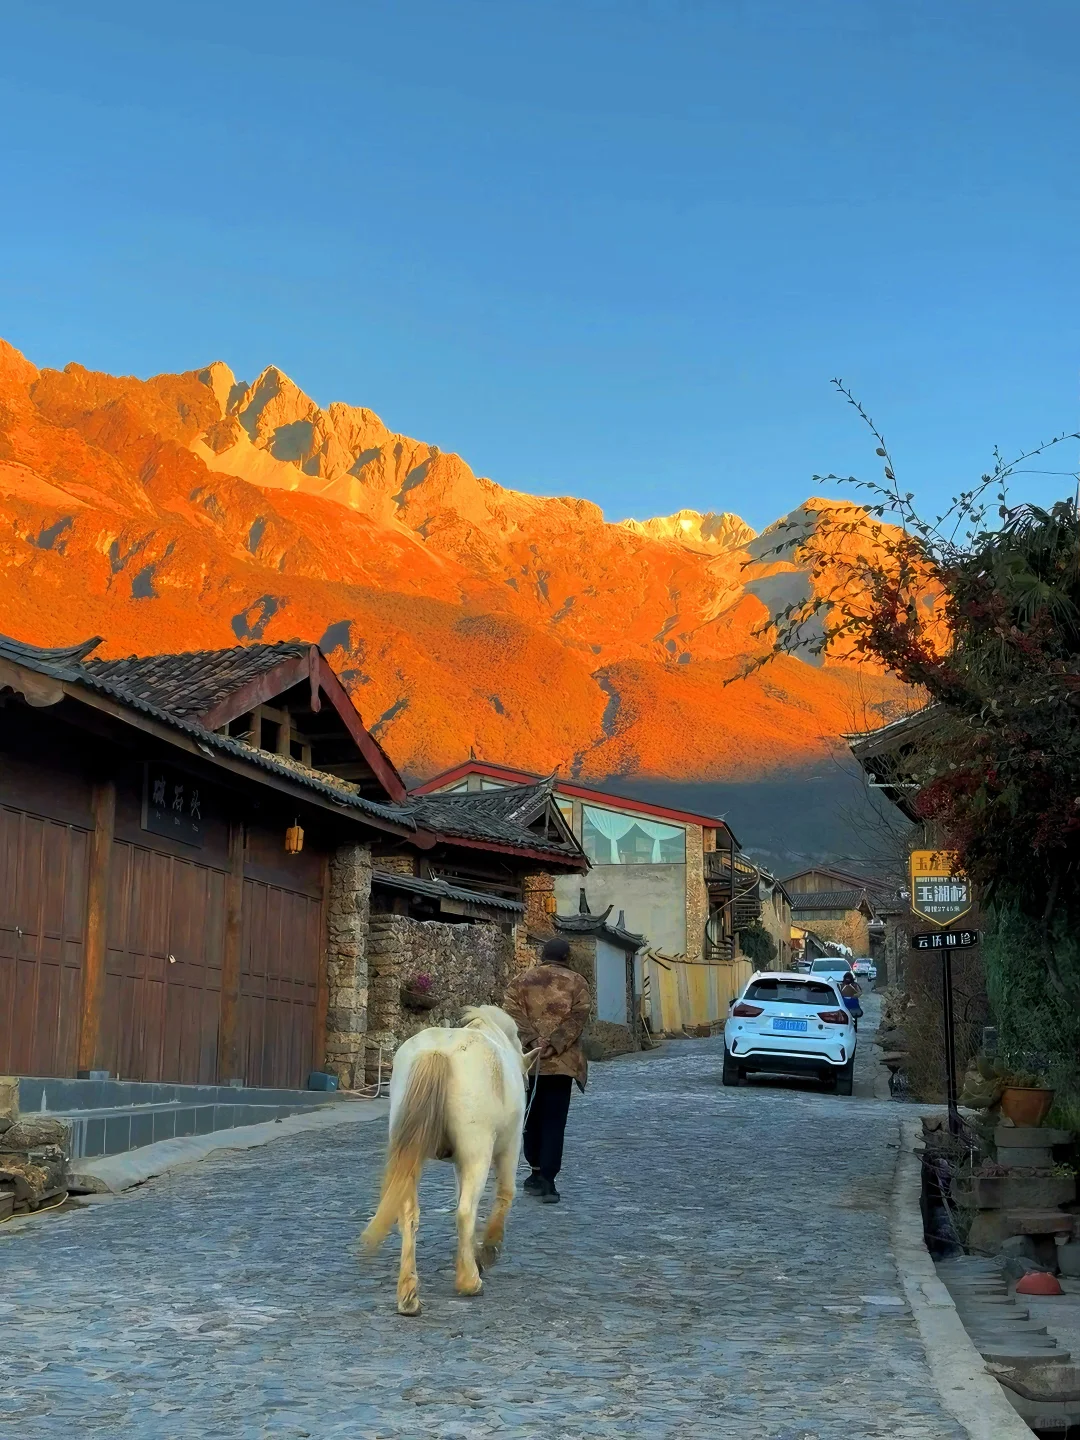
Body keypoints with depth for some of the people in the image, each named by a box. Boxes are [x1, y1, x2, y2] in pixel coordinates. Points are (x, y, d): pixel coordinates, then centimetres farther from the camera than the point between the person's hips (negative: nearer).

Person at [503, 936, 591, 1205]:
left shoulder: (522, 981, 10)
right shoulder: (576, 982, 6)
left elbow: (511, 1011, -5)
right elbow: (579, 1015, -8)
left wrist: (532, 1040, -12)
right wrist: (554, 1044, -13)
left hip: (528, 1060, 2)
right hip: (562, 1061, -2)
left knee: (532, 1117, 16)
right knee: (554, 1121, -1)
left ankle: (537, 1171, 22)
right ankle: (547, 1179, -9)